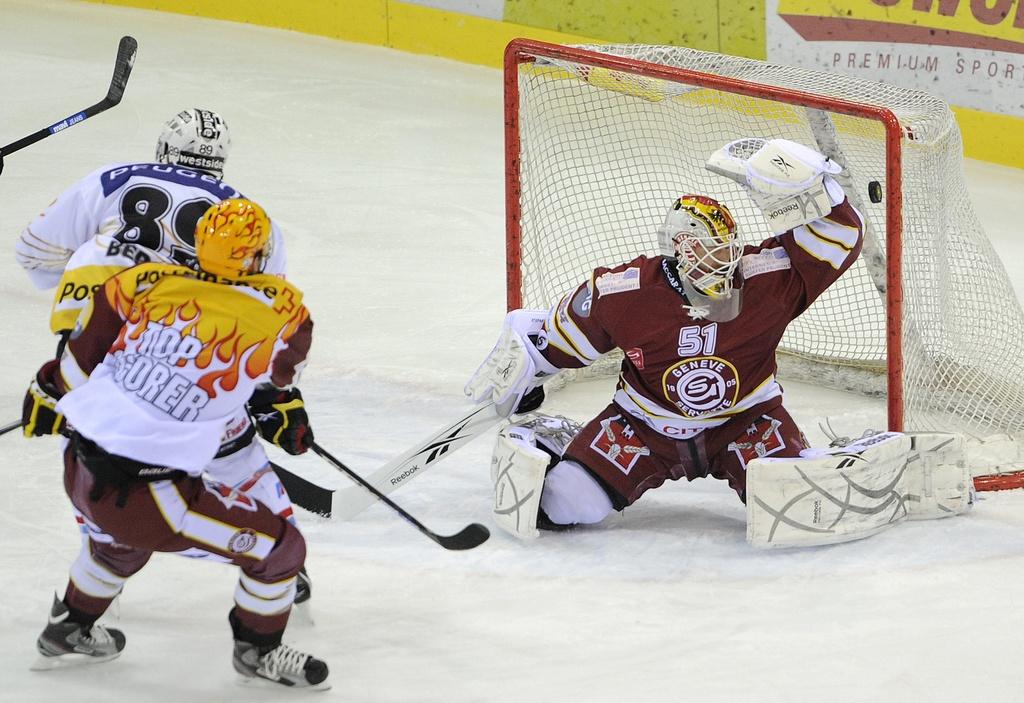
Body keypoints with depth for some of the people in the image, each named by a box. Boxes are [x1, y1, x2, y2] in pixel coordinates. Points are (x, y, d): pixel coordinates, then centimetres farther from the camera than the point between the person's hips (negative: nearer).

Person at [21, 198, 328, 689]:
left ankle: (68, 631, 56)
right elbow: (282, 374, 15)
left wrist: (50, 398, 29)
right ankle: (259, 651, 34)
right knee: (281, 547, 12)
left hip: (80, 470, 6)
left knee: (123, 535, 40)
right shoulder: (280, 310, -6)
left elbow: (81, 356, 11)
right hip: (148, 496, -6)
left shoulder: (145, 283, 1)